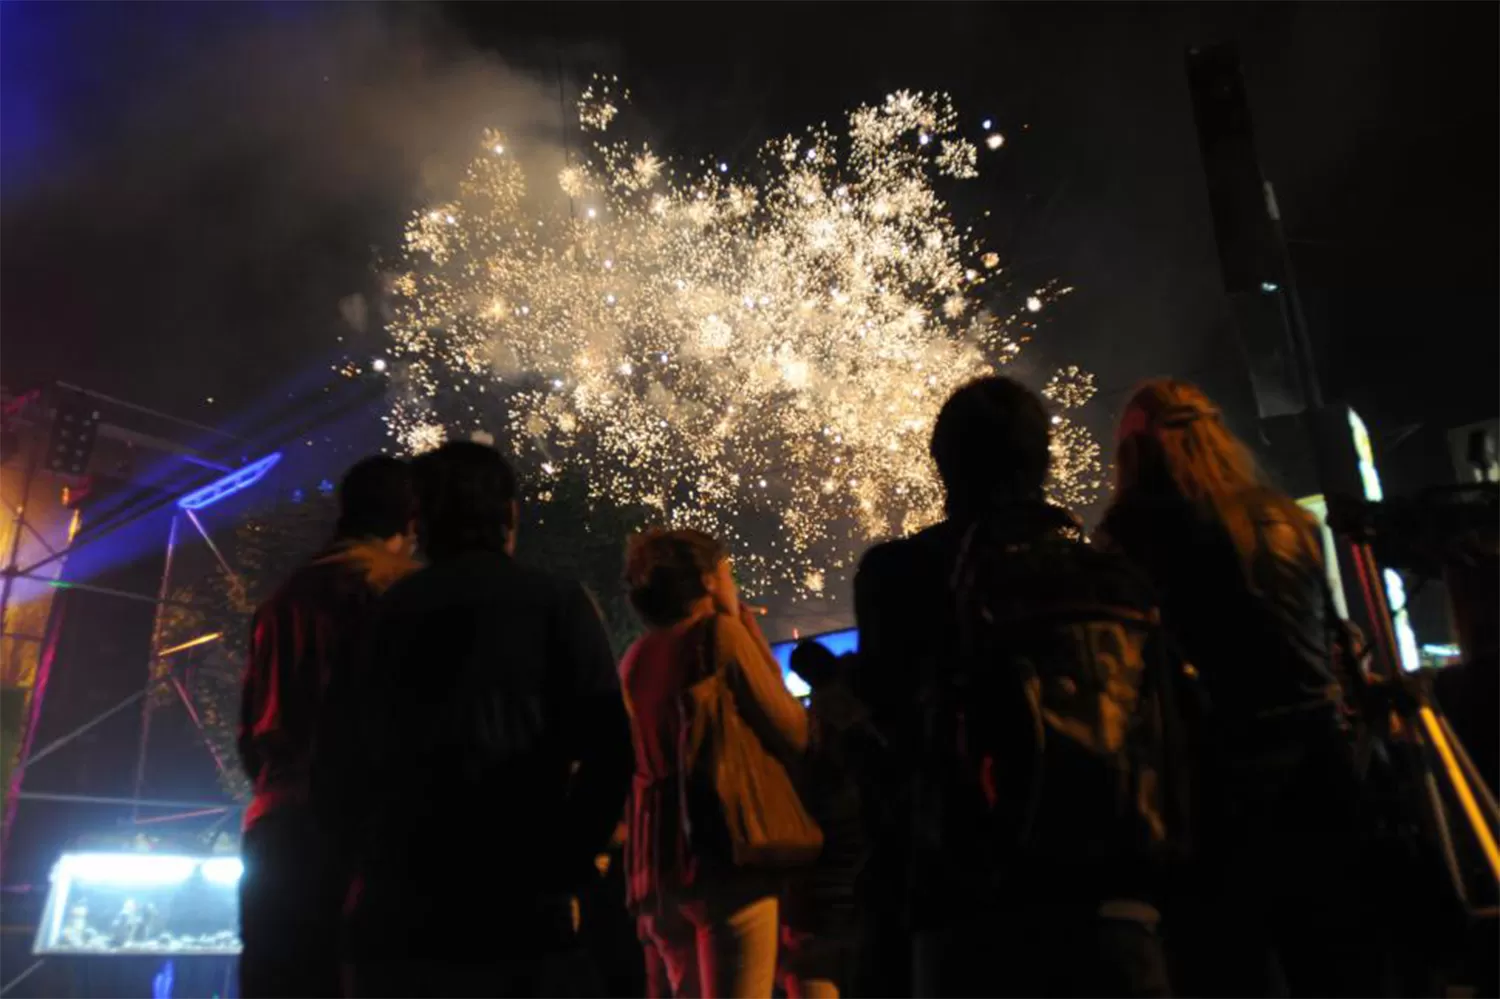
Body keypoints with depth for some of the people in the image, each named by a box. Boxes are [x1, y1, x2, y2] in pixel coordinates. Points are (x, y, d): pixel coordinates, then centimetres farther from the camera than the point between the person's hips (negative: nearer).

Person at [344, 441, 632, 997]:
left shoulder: (387, 611, 10)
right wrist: (566, 866, 1)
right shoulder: (556, 601, 2)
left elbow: (358, 755, 9)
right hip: (519, 909, -3)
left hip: (395, 908, 3)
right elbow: (607, 748, -8)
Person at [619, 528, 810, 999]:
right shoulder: (720, 632, -7)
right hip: (724, 853, -7)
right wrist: (752, 632, 3)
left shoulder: (635, 657, 13)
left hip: (653, 863, 8)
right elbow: (793, 733, -8)